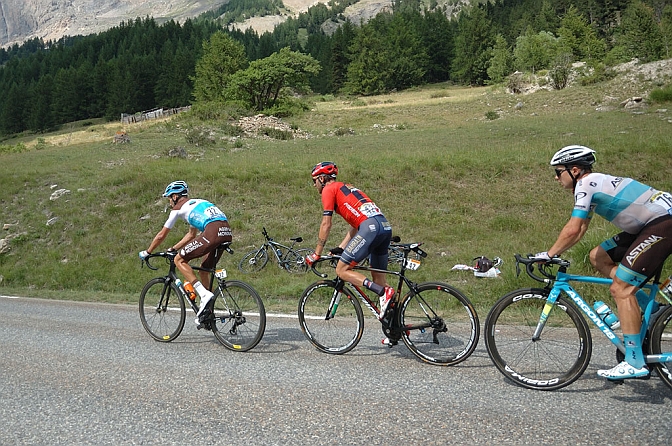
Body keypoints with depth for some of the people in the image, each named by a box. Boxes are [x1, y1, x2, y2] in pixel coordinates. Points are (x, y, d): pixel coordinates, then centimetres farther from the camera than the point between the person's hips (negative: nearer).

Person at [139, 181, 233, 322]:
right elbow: (191, 235, 44)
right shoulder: (196, 203, 35)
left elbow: (161, 235, 19)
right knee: (204, 271, 21)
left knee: (179, 260, 3)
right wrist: (173, 249, 49)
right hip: (227, 232, 8)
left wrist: (147, 252, 33)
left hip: (212, 232, -8)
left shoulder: (178, 208, 13)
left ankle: (204, 294, -9)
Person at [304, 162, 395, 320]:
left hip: (370, 227, -9)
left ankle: (384, 292, -14)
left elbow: (326, 225, 1)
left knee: (342, 271, -3)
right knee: (378, 276, 16)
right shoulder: (346, 188, 32)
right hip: (385, 226, 9)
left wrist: (316, 254, 8)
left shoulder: (329, 189, 7)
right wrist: (340, 248, 27)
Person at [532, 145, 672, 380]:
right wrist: (553, 253, 16)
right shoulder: (594, 184, 17)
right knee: (598, 257, 13)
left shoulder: (587, 183, -12)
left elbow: (572, 230, -19)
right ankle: (647, 306, 14)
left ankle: (635, 362, -9)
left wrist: (548, 254, -7)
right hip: (652, 223, 10)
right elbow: (580, 230, 20)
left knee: (620, 289, -12)